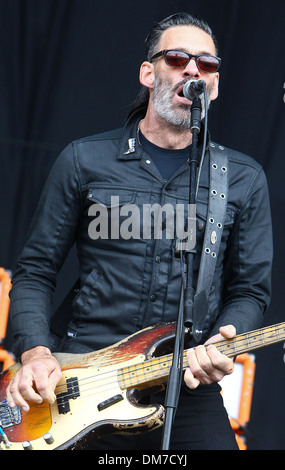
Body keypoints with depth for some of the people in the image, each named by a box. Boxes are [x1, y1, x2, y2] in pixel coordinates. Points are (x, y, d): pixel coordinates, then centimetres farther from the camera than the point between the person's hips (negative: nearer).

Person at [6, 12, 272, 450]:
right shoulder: (84, 161, 6)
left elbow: (250, 290, 11)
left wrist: (222, 344, -9)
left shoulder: (244, 179, 9)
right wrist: (36, 353, -7)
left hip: (190, 390, 1)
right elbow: (35, 271, 8)